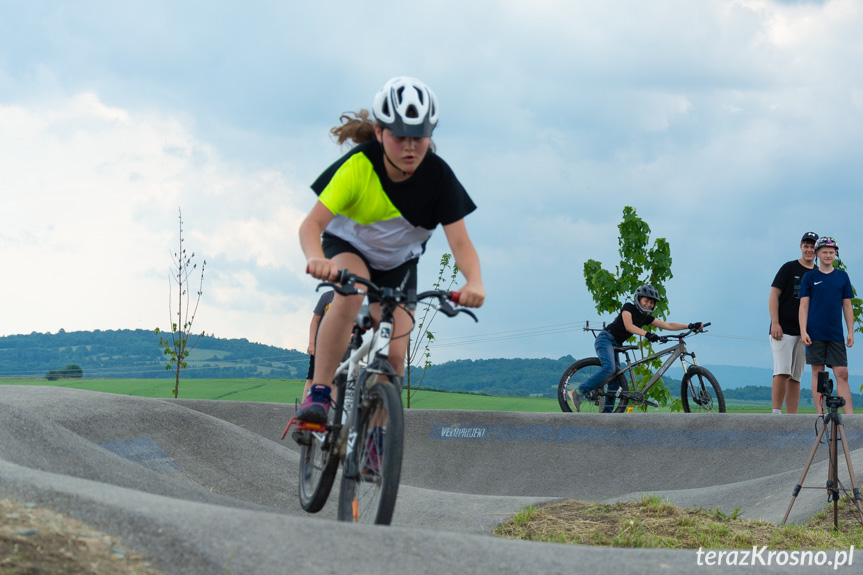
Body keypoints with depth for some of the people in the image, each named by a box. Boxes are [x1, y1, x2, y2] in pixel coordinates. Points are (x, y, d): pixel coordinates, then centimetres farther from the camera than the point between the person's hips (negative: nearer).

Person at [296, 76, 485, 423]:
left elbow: (460, 242, -28)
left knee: (393, 356, -10)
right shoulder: (359, 165, -30)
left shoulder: (438, 176, -25)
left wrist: (474, 281, -50)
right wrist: (316, 259, -59)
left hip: (397, 263, 2)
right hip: (347, 247, -2)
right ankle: (319, 393, -30)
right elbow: (312, 224, -36)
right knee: (351, 291, -36)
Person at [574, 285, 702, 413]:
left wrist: (690, 326, -2)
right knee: (609, 368, -30)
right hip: (605, 339, -8)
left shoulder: (646, 317, 11)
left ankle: (607, 412, 2)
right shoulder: (628, 307, -8)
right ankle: (580, 392, -28)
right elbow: (628, 326, -24)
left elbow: (668, 325, 7)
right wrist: (647, 334, -37)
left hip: (615, 345, 8)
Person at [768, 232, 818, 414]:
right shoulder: (789, 268, 0)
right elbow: (774, 295, -4)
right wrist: (775, 323, -14)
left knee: (796, 377, 4)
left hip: (805, 333, 5)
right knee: (782, 372, -16)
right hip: (783, 330, -5)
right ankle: (776, 413, -16)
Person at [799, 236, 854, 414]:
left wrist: (851, 332, 5)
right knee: (818, 373, 0)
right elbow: (804, 306, 3)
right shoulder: (810, 277, 5)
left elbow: (847, 306, 12)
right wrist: (803, 331, -7)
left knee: (842, 374, -5)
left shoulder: (842, 276, 12)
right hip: (815, 333, -1)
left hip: (836, 333, 2)